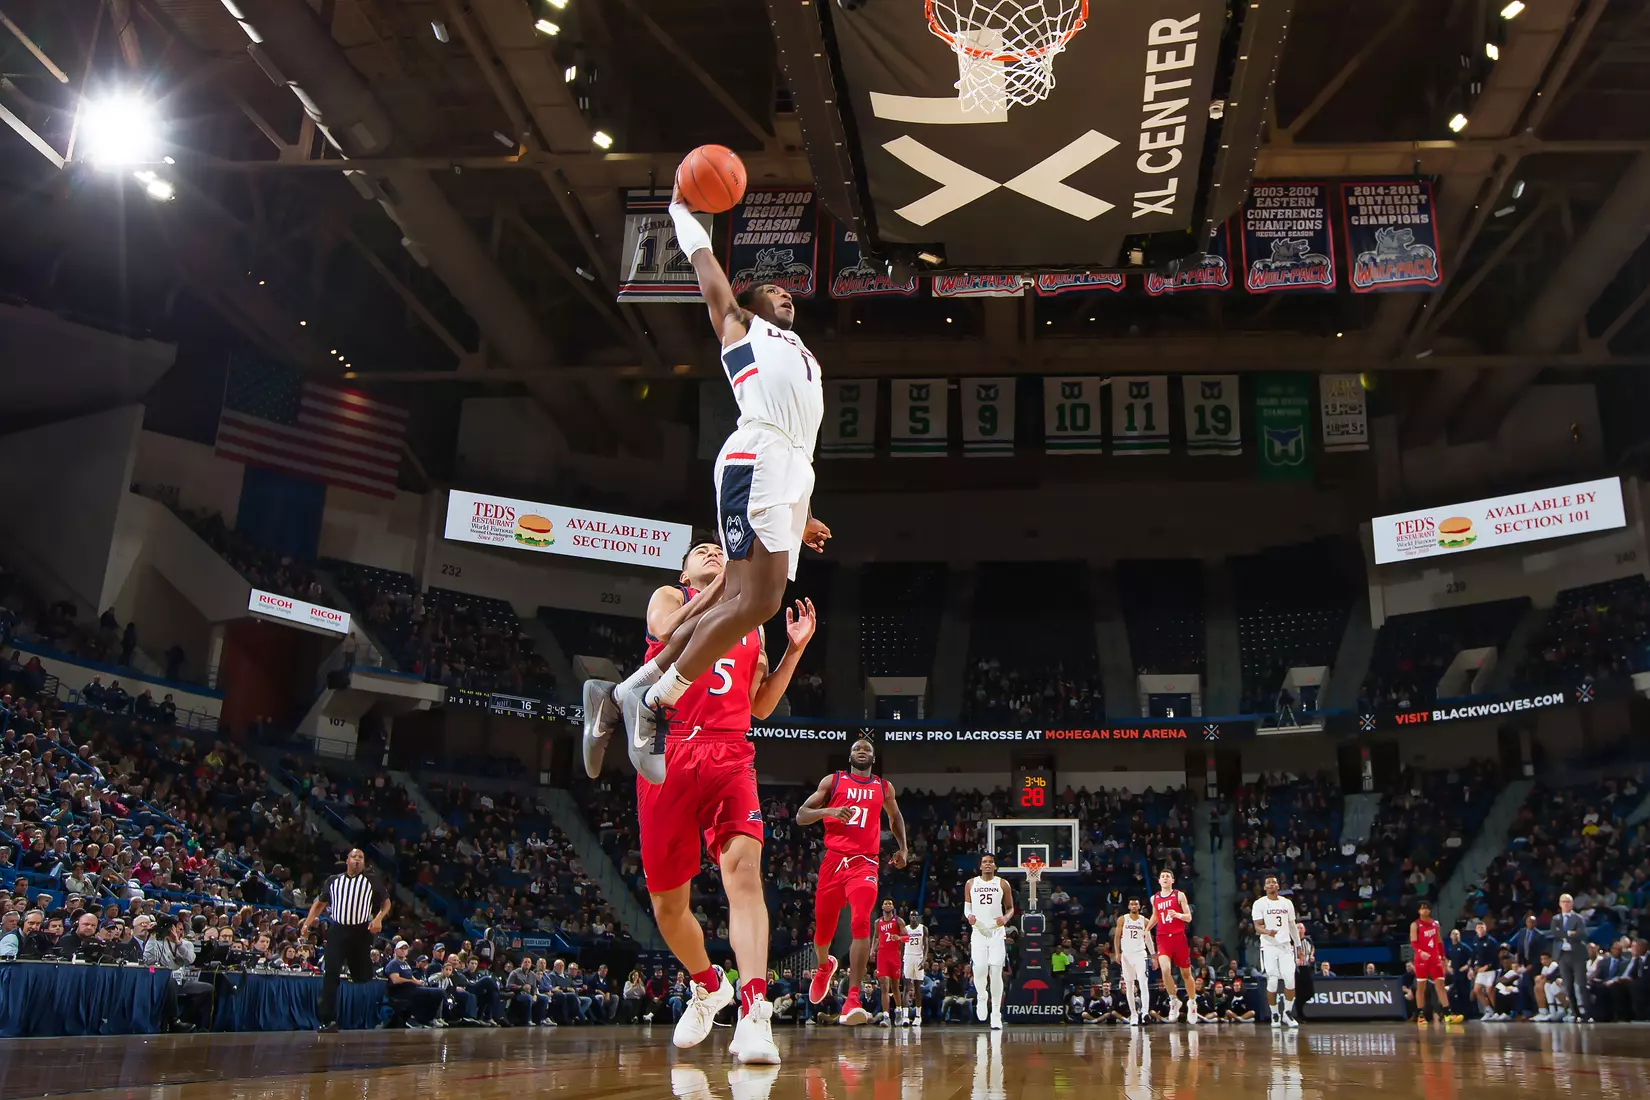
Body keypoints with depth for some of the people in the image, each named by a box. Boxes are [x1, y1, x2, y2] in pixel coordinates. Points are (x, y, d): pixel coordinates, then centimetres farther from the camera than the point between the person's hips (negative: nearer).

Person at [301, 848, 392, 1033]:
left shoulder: (371, 882, 6)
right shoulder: (333, 881, 10)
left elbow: (386, 902, 10)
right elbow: (320, 903, 18)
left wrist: (379, 918, -7)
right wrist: (307, 923, 7)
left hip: (361, 932, -1)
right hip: (337, 930, 1)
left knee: (363, 976, 4)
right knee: (330, 975, -11)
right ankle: (328, 1020, -11)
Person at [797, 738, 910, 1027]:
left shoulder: (884, 787, 14)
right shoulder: (832, 781, 7)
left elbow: (895, 818, 33)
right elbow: (801, 816, 1)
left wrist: (902, 848, 19)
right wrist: (827, 811, -17)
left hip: (865, 863, -1)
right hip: (833, 860, 1)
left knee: (861, 924, -23)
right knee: (823, 927, 10)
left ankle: (852, 1002, -27)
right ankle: (824, 966, 48)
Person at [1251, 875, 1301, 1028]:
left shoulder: (1287, 903, 10)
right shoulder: (1259, 904, -2)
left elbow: (1292, 925, 17)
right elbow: (1257, 927, -8)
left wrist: (1298, 945, 12)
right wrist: (1268, 932, -29)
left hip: (1286, 946, 3)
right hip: (1269, 947, -3)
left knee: (1290, 980, -7)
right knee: (1272, 982, -6)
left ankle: (1287, 1014, 8)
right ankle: (1275, 1015, 9)